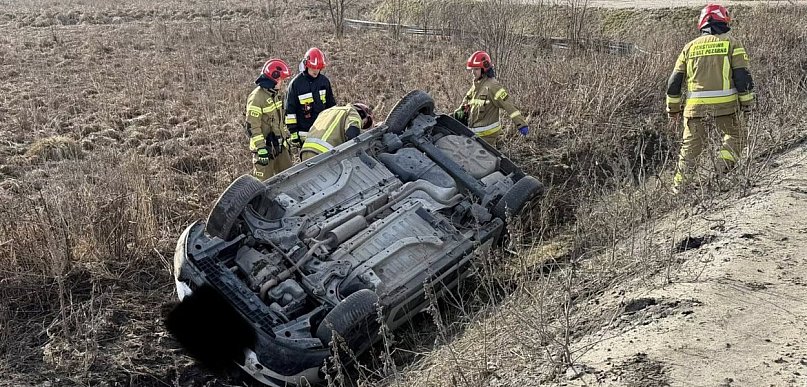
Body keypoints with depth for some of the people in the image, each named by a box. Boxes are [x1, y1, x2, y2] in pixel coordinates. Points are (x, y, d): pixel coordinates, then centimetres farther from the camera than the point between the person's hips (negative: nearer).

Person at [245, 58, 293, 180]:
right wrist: (261, 148, -22)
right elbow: (252, 126, -19)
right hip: (266, 147, -9)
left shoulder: (274, 95, 12)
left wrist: (286, 140, 22)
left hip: (279, 146, 9)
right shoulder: (256, 97, -17)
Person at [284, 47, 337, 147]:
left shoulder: (324, 81, 7)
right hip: (305, 132, -4)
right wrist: (293, 132, -8)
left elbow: (331, 104, 17)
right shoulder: (295, 83, -7)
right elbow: (290, 111, -5)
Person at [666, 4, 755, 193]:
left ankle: (679, 187, 14)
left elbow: (674, 82, 11)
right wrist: (747, 103, 7)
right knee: (736, 135, 22)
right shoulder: (731, 43, 4)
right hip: (725, 106, -2)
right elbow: (742, 76, -4)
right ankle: (725, 163, -2)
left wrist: (673, 109, 19)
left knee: (690, 148, 13)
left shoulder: (690, 46, 12)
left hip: (695, 107, 2)